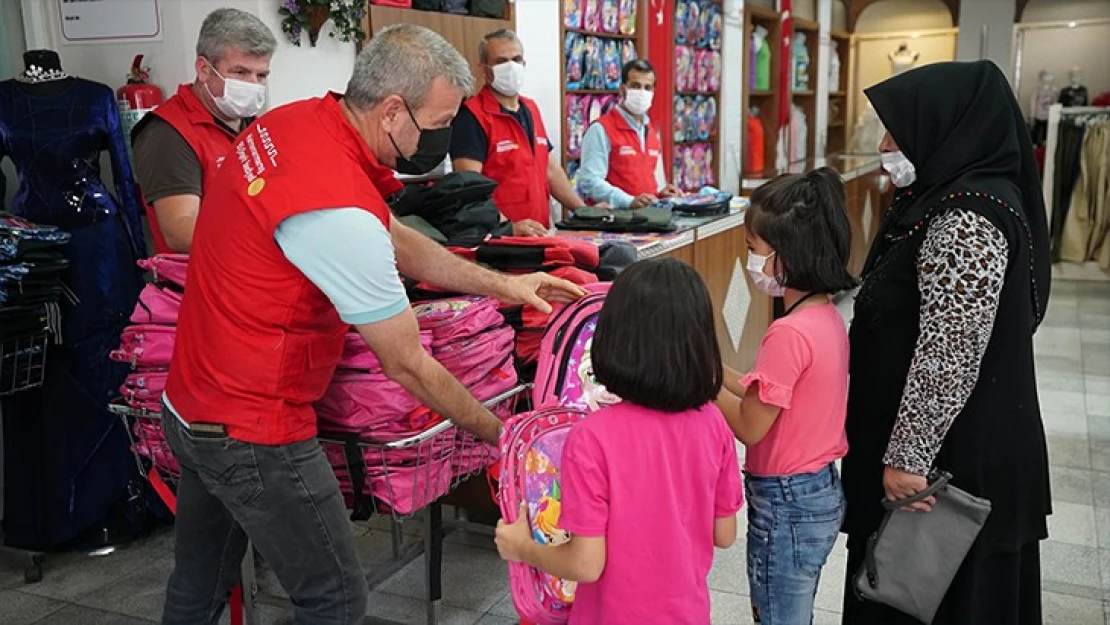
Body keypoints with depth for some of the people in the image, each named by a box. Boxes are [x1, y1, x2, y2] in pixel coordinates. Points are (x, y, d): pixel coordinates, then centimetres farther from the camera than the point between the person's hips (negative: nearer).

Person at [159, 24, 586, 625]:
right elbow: (409, 367, -19)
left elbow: (396, 242, 10)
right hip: (252, 434, -9)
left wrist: (504, 285, 9)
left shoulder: (290, 122, -2)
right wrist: (499, 433, -4)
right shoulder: (341, 210, -29)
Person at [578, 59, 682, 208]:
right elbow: (590, 181, -16)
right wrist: (629, 202, -25)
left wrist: (659, 194, 7)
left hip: (648, 211, 6)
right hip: (614, 214, -6)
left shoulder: (652, 132, 17)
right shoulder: (601, 129, -7)